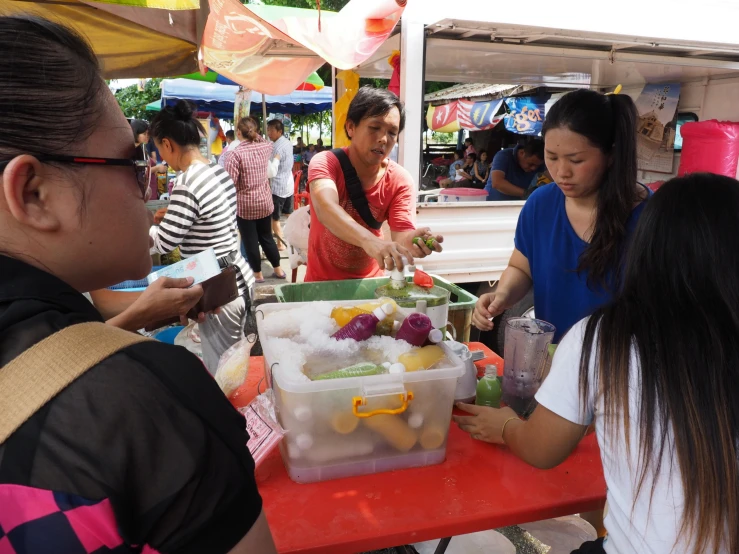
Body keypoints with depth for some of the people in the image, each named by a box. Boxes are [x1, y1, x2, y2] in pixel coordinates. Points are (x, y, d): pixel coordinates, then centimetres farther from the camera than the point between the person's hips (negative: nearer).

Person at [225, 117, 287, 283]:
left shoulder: (236, 153, -17)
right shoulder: (265, 147, -2)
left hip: (245, 205, -5)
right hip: (265, 202, 5)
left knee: (250, 241, 8)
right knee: (266, 237, 19)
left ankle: (257, 274, 19)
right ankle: (278, 270, 27)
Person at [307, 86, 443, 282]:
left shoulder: (400, 181, -9)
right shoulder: (325, 163, -16)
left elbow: (400, 235, -17)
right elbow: (326, 208, -35)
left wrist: (410, 242, -40)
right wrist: (370, 241, -51)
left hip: (368, 282, 3)